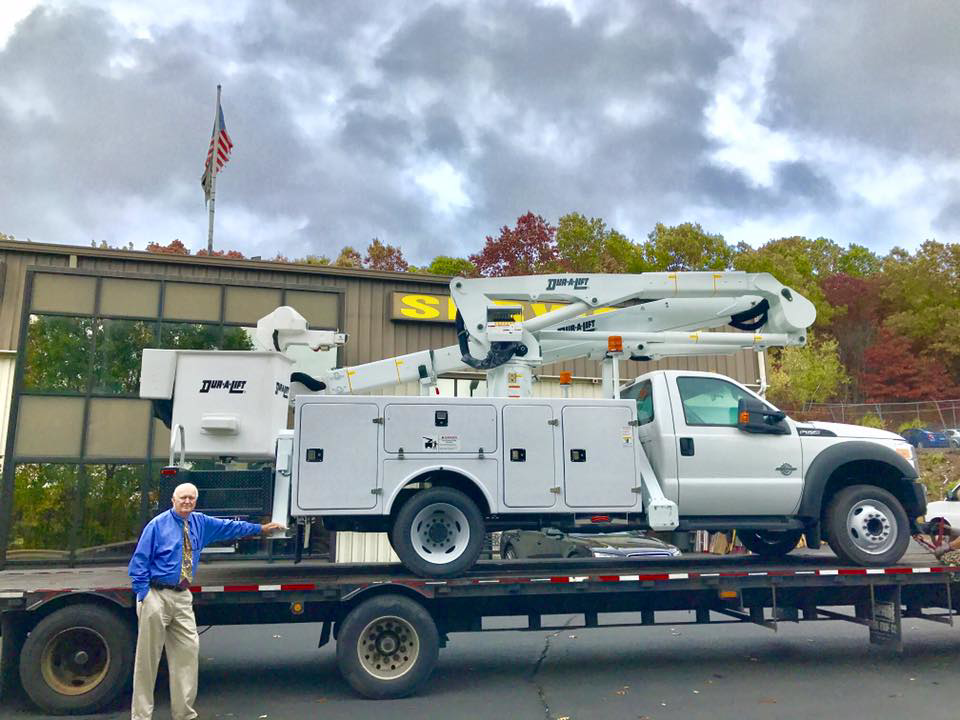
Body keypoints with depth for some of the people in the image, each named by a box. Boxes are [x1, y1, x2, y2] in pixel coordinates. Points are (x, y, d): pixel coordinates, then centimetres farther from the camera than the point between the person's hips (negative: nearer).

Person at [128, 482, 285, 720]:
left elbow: (230, 527, 23)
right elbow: (139, 561, -6)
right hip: (157, 595, -5)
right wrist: (144, 595, -13)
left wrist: (260, 528, 28)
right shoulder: (158, 524, -6)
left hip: (182, 597, 5)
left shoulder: (201, 523, 10)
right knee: (148, 657, 0)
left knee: (188, 651, 5)